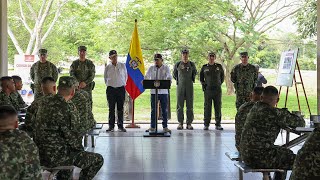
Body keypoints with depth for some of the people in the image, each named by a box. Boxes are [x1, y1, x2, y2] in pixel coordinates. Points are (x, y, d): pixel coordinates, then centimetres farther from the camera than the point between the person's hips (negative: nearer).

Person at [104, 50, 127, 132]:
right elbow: (105, 78, 15)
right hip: (111, 89, 0)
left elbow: (125, 76, 13)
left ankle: (120, 126, 8)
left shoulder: (122, 65, 4)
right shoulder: (107, 67, 4)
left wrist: (123, 84, 10)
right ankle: (111, 126, 6)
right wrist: (108, 85, 10)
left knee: (120, 108, 2)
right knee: (111, 108, 1)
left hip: (121, 88, 0)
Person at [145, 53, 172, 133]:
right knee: (153, 110, 4)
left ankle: (165, 127, 10)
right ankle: (152, 126, 11)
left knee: (164, 110, 3)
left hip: (163, 91, -1)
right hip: (153, 91, 1)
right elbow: (146, 77, 7)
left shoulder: (166, 68, 3)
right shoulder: (151, 68, 8)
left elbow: (169, 77, -7)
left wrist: (168, 80, -30)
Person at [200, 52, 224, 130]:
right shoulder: (204, 67, 6)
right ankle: (206, 124, 5)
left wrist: (219, 84, 9)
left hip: (217, 89, 1)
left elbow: (222, 76, 18)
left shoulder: (219, 66, 7)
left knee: (218, 107, 1)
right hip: (208, 89, 0)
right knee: (207, 107, -1)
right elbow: (201, 77, 17)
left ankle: (218, 124, 8)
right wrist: (203, 84, 5)